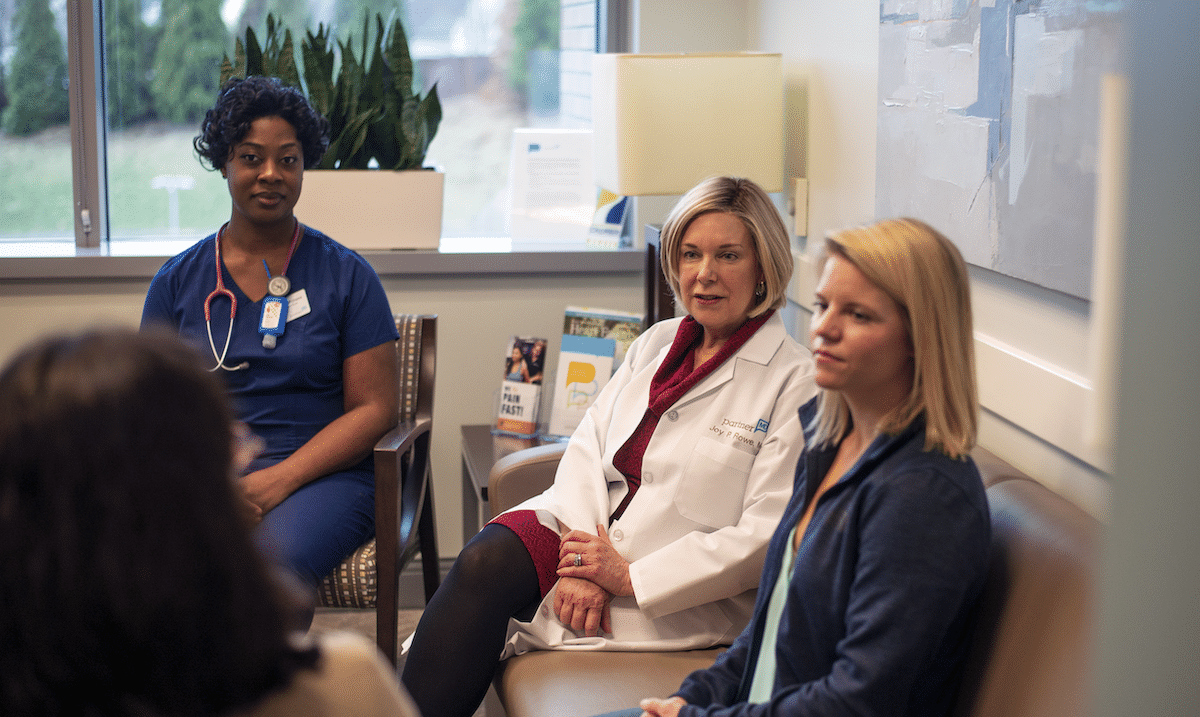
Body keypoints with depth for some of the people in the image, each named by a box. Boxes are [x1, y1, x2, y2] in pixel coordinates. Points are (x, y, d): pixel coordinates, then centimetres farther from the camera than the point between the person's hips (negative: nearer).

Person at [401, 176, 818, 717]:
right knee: (485, 558, -25)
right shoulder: (655, 343, 13)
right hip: (590, 532, 6)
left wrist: (628, 577, -16)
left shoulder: (796, 383, -8)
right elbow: (588, 444, 7)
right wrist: (580, 556, -12)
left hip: (684, 589, -5)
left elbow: (768, 536, -14)